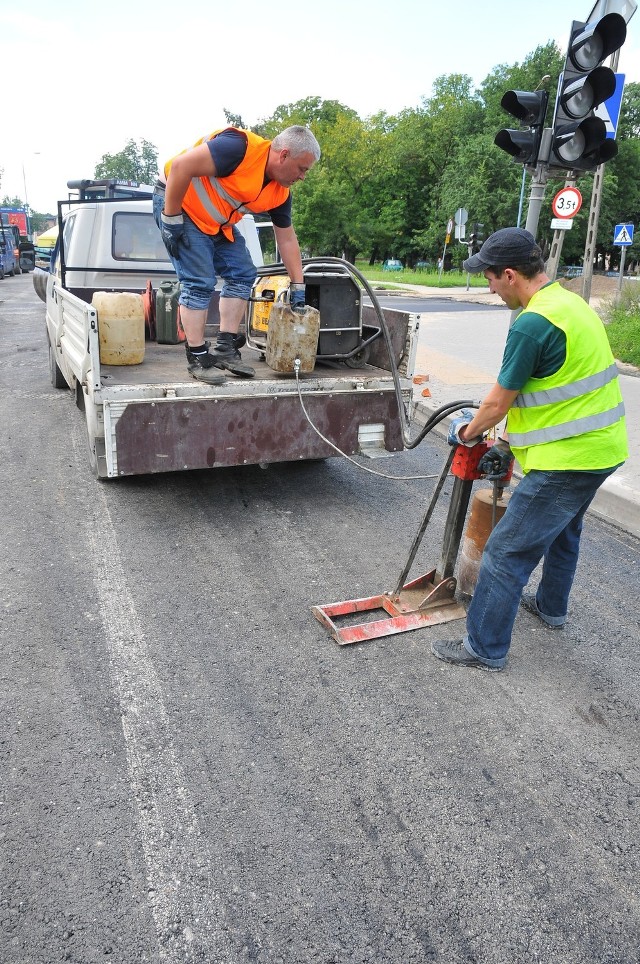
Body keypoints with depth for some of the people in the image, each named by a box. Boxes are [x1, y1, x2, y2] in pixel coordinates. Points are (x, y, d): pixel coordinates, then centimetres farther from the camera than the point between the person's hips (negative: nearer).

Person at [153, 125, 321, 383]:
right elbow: (181, 165, -32)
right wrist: (171, 219, -26)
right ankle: (197, 358, -7)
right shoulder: (241, 148, -29)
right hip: (177, 200, -8)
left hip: (217, 223, 9)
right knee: (199, 282, -15)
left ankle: (225, 348, 3)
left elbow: (287, 239, 6)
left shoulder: (280, 193, -3)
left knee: (243, 274, 2)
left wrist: (298, 286, 5)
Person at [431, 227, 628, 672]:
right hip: (604, 447, 10)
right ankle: (551, 606, 51)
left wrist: (466, 432, 6)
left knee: (507, 553, -1)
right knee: (563, 529, 29)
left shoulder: (532, 324, -22)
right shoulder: (571, 302, 10)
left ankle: (485, 648, 12)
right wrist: (508, 444, 14)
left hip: (567, 460, -10)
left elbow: (498, 403, -14)